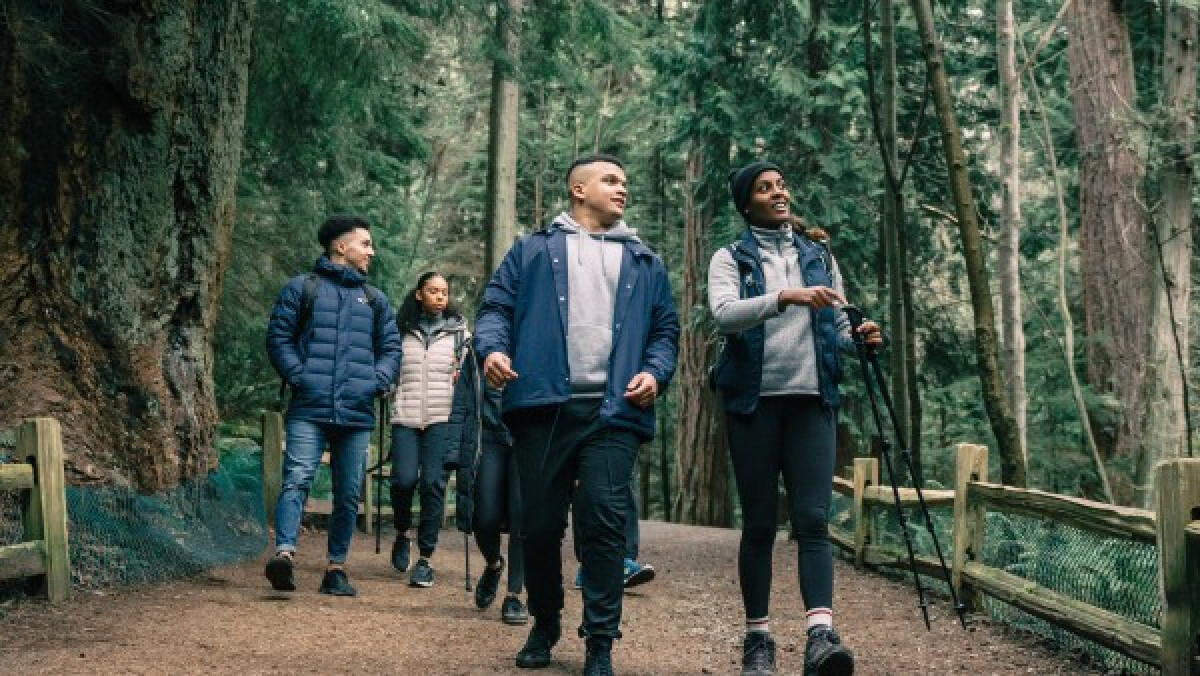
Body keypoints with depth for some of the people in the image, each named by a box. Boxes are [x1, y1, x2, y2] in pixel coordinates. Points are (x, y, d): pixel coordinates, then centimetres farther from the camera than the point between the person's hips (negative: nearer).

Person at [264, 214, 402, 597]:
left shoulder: (375, 300, 21)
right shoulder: (302, 289, 9)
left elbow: (391, 346, 20)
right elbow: (278, 336, 5)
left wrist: (379, 380, 2)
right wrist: (298, 375, -9)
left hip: (357, 412, 4)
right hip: (309, 409, -4)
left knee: (349, 493, 4)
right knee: (297, 478, -19)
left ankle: (336, 568, 11)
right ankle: (284, 553, -29)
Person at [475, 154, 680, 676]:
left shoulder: (644, 263, 22)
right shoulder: (533, 250, 16)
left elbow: (665, 329, 19)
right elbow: (496, 306, 8)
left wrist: (655, 372, -1)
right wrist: (492, 347, -12)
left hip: (614, 412, 1)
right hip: (543, 405, 0)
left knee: (604, 522, -9)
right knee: (540, 523, 5)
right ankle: (545, 624, 25)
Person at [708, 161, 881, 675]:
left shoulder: (818, 254, 15)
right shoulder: (730, 258, 5)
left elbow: (836, 325, 17)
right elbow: (724, 314, -15)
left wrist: (858, 338, -5)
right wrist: (786, 296, -28)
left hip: (812, 400, 2)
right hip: (754, 400, -2)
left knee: (812, 518, -10)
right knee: (759, 523, 1)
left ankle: (820, 634, -20)